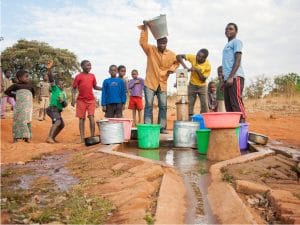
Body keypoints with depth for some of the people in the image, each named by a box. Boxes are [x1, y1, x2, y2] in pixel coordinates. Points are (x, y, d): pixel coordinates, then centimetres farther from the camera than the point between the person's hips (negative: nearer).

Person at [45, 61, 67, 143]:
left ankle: (53, 138, 31)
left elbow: (65, 105, 13)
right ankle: (49, 137, -37)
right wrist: (49, 69, -33)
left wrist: (63, 101, -11)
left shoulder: (64, 93, 17)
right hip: (53, 109, -9)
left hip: (58, 111, 9)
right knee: (57, 122, -31)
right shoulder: (55, 88, -1)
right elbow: (51, 80, -18)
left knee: (62, 125, 18)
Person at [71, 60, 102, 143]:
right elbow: (74, 88, 1)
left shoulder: (92, 76, 9)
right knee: (82, 119, 3)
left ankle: (92, 136, 0)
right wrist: (73, 99, -9)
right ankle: (82, 138, 9)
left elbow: (95, 87, 17)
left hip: (91, 100, 2)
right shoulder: (78, 76, 0)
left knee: (91, 117, -7)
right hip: (81, 101, -2)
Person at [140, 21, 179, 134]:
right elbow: (142, 42, -19)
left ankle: (162, 127, 14)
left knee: (163, 106, 5)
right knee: (149, 105, -4)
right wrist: (145, 28, -24)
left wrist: (172, 68, -1)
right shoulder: (150, 50, -4)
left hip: (162, 84, 3)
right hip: (150, 83, -3)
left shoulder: (171, 54, 2)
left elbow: (177, 62, 19)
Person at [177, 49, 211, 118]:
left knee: (204, 105, -6)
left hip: (202, 86, -1)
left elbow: (203, 79, -19)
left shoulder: (207, 65, -21)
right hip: (192, 85, 1)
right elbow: (179, 56, -20)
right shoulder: (193, 57, -17)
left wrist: (197, 70, -32)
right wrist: (184, 66, -33)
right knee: (189, 105, -2)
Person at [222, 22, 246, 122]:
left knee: (236, 103, -14)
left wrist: (231, 77, -19)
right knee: (228, 105, 6)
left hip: (235, 77, -9)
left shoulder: (236, 42, 3)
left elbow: (238, 60, -10)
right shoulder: (227, 45, 28)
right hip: (228, 78, 9)